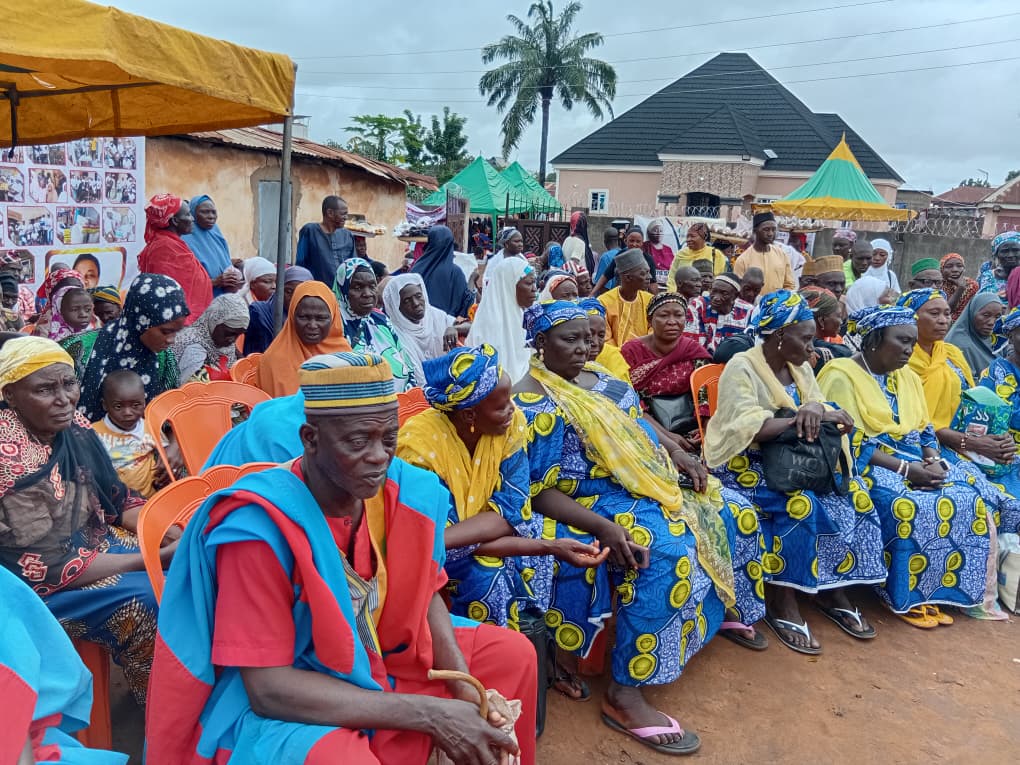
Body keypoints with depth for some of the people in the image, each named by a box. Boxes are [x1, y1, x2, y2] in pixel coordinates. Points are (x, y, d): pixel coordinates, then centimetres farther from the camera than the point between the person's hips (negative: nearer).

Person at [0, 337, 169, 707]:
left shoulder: (74, 427, -4)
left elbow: (118, 501, 7)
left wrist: (166, 532, -13)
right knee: (149, 601, -23)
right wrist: (154, 559, -23)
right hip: (38, 584, -7)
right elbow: (50, 569, -24)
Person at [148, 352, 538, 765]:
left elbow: (424, 597, 3)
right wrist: (430, 713, -30)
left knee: (511, 653, 5)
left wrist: (465, 688, -16)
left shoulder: (402, 493, -11)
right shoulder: (261, 526, -28)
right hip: (278, 704, -6)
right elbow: (268, 688, -28)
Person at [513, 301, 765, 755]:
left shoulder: (604, 383, 10)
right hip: (587, 504, -9)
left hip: (641, 486, 9)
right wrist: (601, 526, -31)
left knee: (730, 511, 10)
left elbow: (639, 431, 21)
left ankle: (726, 608, 36)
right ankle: (624, 694, -27)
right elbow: (537, 493, -20)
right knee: (667, 550, -33)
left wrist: (680, 456, 3)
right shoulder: (528, 404, -16)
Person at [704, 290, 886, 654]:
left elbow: (821, 411, 4)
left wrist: (816, 411, -20)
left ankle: (832, 591, 0)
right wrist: (799, 417, -25)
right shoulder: (741, 367, -15)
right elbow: (746, 429, -27)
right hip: (744, 460, -7)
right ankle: (781, 601, -16)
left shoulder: (799, 368, 9)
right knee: (800, 506, -31)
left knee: (853, 498, -12)